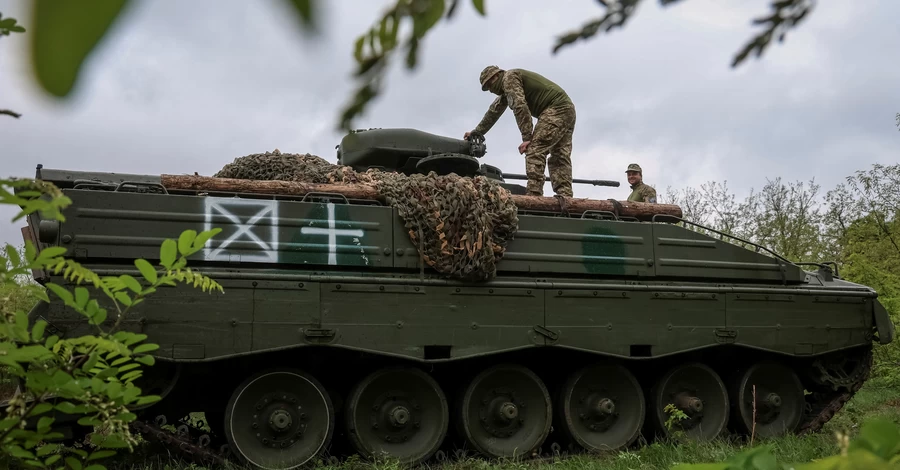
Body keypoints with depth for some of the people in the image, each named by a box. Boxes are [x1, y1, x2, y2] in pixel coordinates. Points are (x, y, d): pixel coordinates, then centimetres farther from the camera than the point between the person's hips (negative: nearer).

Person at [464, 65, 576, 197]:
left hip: (556, 108, -10)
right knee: (559, 158, 4)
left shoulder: (509, 77, -5)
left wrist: (527, 138, -19)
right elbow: (494, 111, 36)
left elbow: (520, 107, -16)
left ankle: (533, 196, -25)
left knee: (535, 150, -17)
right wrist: (476, 132, 42)